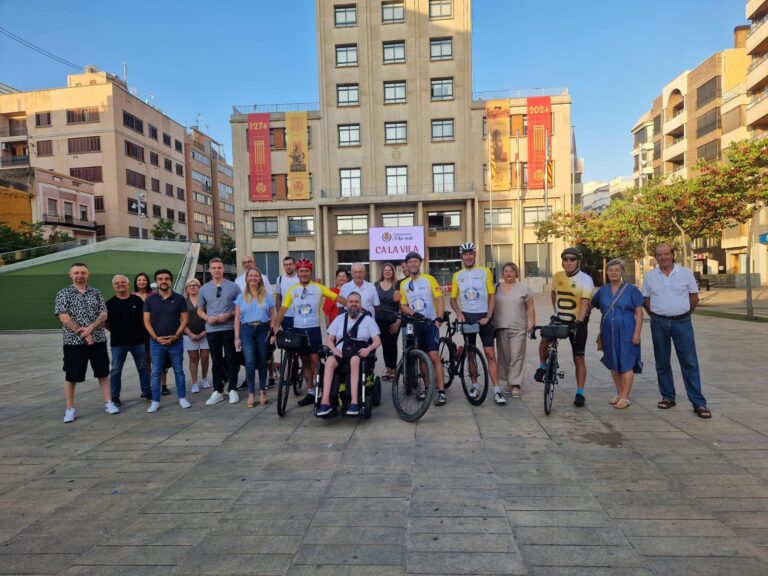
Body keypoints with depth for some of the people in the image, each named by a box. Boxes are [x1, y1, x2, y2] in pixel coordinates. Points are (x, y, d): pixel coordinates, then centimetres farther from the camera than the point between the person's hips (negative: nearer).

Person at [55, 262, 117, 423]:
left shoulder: (96, 292, 7)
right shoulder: (63, 293, 0)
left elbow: (104, 315, 1)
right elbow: (63, 317, -10)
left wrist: (90, 328, -16)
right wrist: (82, 333, -15)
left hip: (98, 340, 2)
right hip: (74, 341, -2)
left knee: (103, 373, 8)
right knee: (71, 376, 4)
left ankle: (109, 403, 17)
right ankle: (70, 409, 16)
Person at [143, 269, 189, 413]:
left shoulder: (179, 298, 0)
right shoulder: (150, 299, 3)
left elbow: (185, 319, -1)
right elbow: (146, 321, 2)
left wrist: (176, 336, -12)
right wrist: (156, 337, -10)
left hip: (175, 341, -1)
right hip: (156, 342, 1)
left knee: (179, 371, 8)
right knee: (156, 373, 6)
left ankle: (182, 398, 18)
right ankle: (155, 401, 14)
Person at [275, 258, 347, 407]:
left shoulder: (318, 288, -3)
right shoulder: (292, 290, 6)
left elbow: (338, 298, -6)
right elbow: (283, 309, 2)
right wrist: (277, 325, -9)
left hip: (314, 329, -3)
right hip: (298, 329, 3)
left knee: (315, 360, -6)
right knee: (305, 361, 10)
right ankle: (310, 393, 18)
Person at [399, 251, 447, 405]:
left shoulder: (429, 279, -3)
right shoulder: (404, 284, 7)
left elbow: (439, 300, -6)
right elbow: (403, 306, 6)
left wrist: (439, 318, -19)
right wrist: (414, 313, -14)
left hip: (431, 323, -4)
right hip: (416, 325, 4)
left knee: (434, 356, -11)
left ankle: (441, 392, -9)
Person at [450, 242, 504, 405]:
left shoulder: (485, 272, 1)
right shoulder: (457, 275, 5)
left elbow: (492, 295, 0)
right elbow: (453, 299, 8)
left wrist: (488, 316, -10)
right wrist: (458, 313, -10)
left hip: (483, 317, -2)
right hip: (467, 317, 2)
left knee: (490, 354, -5)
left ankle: (497, 391, -2)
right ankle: (474, 385, 23)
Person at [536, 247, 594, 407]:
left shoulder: (585, 280, -14)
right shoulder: (558, 276, 1)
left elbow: (585, 303, -26)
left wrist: (579, 322, -38)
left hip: (577, 323, -3)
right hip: (559, 320, 4)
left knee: (579, 359, 1)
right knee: (544, 341, -20)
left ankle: (580, 393, 11)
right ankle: (543, 366, 8)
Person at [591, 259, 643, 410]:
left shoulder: (631, 289, -2)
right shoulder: (602, 291, 7)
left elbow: (639, 312, -5)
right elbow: (591, 305, 17)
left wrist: (637, 333, -11)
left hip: (626, 333, -4)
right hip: (608, 334, 4)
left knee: (626, 365, -1)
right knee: (613, 365, 12)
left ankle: (625, 397, 6)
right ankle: (619, 394, 25)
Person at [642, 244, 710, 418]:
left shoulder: (686, 273, -1)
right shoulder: (650, 276, 3)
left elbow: (694, 298, 6)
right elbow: (645, 300, 11)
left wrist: (683, 315, 9)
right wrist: (656, 316, 9)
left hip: (682, 322, -2)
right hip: (659, 323, 2)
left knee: (690, 363, -2)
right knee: (662, 363, 9)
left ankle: (699, 403, 2)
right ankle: (667, 397, 21)